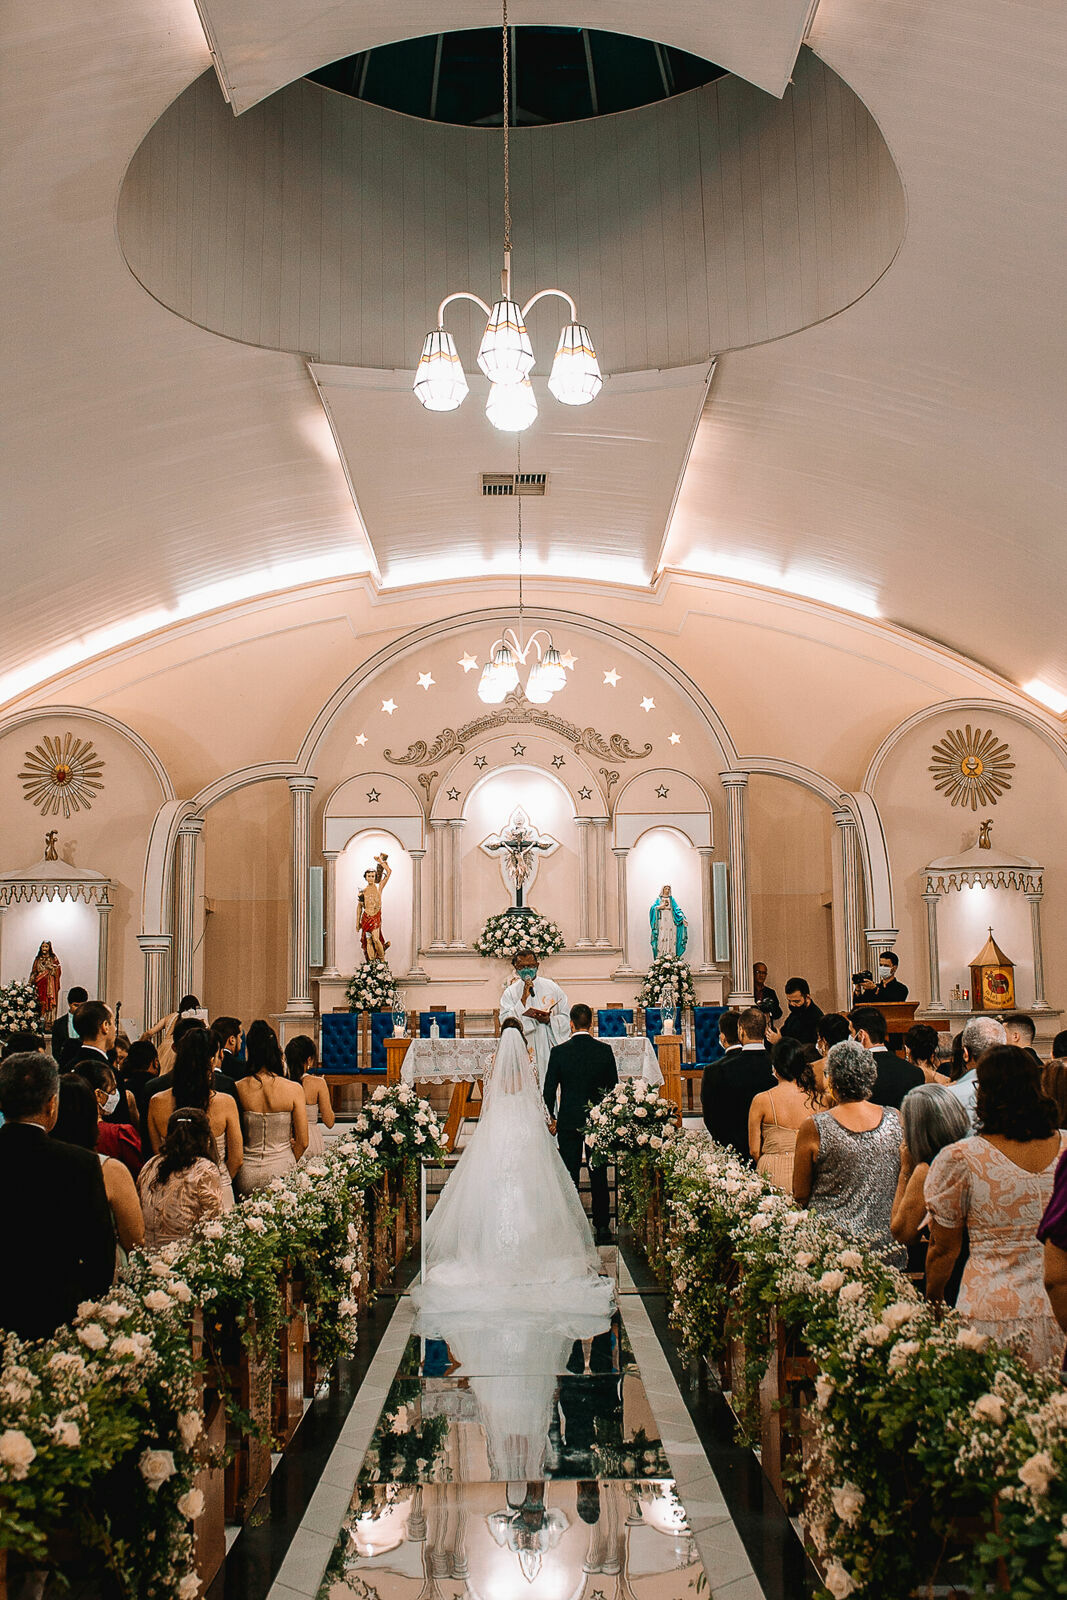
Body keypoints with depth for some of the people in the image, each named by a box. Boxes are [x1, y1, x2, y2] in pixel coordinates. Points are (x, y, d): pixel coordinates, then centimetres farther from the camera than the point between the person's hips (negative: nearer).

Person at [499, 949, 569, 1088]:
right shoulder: (510, 993, 6)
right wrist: (524, 999, -14)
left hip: (549, 1050, 1)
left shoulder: (551, 987, 8)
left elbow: (566, 1018, 7)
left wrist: (549, 1020, -12)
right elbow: (506, 1021, -8)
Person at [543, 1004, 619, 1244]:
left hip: (569, 1121, -2)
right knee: (599, 1175, 10)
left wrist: (551, 1117, 9)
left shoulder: (559, 1052, -9)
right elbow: (614, 1087, 3)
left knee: (570, 1176, 6)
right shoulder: (605, 1050, -4)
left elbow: (549, 1089, -5)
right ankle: (602, 1226, 14)